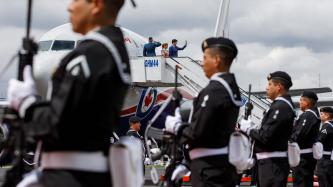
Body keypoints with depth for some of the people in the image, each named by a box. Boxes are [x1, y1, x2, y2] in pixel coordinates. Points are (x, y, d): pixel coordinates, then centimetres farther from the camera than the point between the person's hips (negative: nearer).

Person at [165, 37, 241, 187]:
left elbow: (198, 132, -21)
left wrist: (176, 126, -4)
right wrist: (181, 122, 11)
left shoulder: (214, 90, -18)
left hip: (209, 168, -10)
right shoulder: (232, 87, 12)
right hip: (225, 164, 10)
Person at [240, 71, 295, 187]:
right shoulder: (283, 105, 16)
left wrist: (248, 128, -5)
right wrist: (250, 128, 8)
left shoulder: (280, 107, -16)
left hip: (272, 164, -11)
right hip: (273, 162, 11)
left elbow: (265, 137, -21)